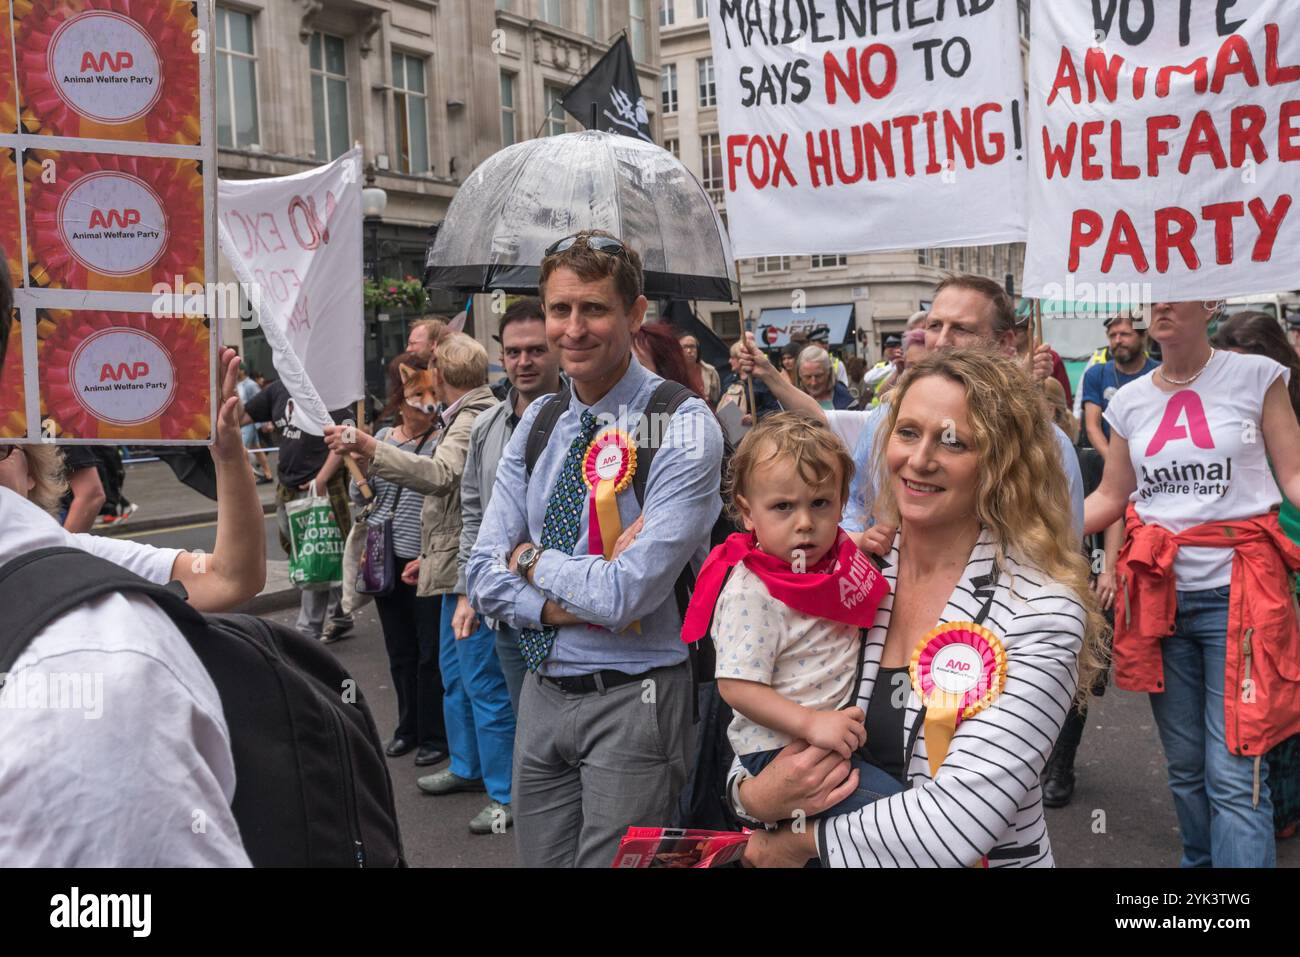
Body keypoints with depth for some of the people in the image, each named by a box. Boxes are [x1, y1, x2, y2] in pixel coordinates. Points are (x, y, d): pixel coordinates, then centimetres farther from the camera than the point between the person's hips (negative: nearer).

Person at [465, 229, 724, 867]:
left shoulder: (682, 427, -16)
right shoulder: (537, 424, 4)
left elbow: (626, 593, -23)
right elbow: (484, 575, 2)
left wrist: (532, 559, -7)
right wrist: (553, 605, -16)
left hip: (633, 699, -6)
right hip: (542, 690, 6)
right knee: (540, 860, 17)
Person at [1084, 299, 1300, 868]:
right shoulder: (1130, 400, 9)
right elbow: (1110, 498, 14)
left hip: (1237, 590, -4)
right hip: (1158, 593, 4)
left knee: (1234, 774, -8)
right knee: (1185, 765, 13)